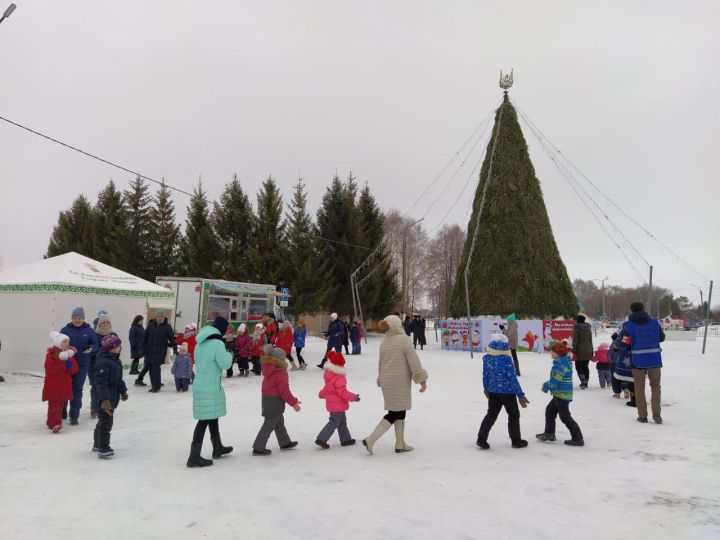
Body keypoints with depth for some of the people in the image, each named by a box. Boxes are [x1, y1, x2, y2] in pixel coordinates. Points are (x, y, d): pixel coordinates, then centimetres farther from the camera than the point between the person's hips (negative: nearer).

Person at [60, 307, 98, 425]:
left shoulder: (89, 331, 2)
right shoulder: (65, 330, 1)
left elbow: (95, 345, 3)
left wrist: (90, 349, -20)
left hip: (82, 365, 0)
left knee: (77, 389, 2)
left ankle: (74, 416, 10)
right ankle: (62, 410, 36)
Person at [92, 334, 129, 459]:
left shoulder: (115, 360, 9)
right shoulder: (103, 362, -24)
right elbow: (100, 382, -28)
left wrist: (123, 390, 27)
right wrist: (104, 399, -31)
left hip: (112, 397, 11)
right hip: (105, 399, -11)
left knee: (103, 421, 21)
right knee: (106, 422, -5)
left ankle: (97, 444, 34)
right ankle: (103, 448, 2)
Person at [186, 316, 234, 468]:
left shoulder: (200, 343, 11)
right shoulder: (217, 343, -14)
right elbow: (225, 364, -16)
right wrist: (229, 355, 4)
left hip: (200, 385, 9)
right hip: (210, 387, -9)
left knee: (213, 416, 20)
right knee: (205, 419, -5)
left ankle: (218, 448, 35)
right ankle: (194, 456, -5)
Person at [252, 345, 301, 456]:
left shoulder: (269, 370, 6)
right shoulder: (281, 373, -21)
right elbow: (284, 391, -20)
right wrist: (293, 402, -11)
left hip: (267, 398, 10)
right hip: (275, 401, -10)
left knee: (279, 422, 21)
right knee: (269, 425, -1)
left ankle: (285, 443, 35)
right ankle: (258, 448, 4)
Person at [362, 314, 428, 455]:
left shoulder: (384, 342, 7)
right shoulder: (403, 339, -13)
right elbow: (413, 361, -15)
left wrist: (382, 380, 27)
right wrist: (422, 380, -10)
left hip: (387, 381, 7)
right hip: (400, 382, -7)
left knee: (399, 412, 17)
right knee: (395, 413, 0)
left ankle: (400, 444, 23)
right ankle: (370, 439, -7)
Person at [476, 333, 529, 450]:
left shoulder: (486, 358, -4)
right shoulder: (506, 359, -22)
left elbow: (485, 375, 6)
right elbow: (512, 378, -21)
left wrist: (486, 388, 23)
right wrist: (520, 395, -15)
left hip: (492, 391, 5)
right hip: (507, 391, -5)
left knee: (491, 414, 15)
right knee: (514, 415, 15)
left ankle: (481, 439, 10)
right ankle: (516, 441, 25)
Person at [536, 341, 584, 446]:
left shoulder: (560, 363, -23)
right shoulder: (566, 360, 9)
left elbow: (555, 381, -24)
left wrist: (546, 386, -7)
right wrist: (547, 384, 6)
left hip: (562, 394, -11)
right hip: (560, 394, 11)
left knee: (565, 417, -2)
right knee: (550, 410, 21)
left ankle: (577, 439, 5)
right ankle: (549, 433, 30)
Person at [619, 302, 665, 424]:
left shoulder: (628, 325, -7)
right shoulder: (654, 322, 0)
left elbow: (624, 342, -4)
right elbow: (662, 338, 10)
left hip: (638, 360, -1)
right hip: (654, 359, 2)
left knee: (639, 388, 11)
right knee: (655, 386, 15)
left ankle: (642, 415, 12)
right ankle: (656, 413, 6)